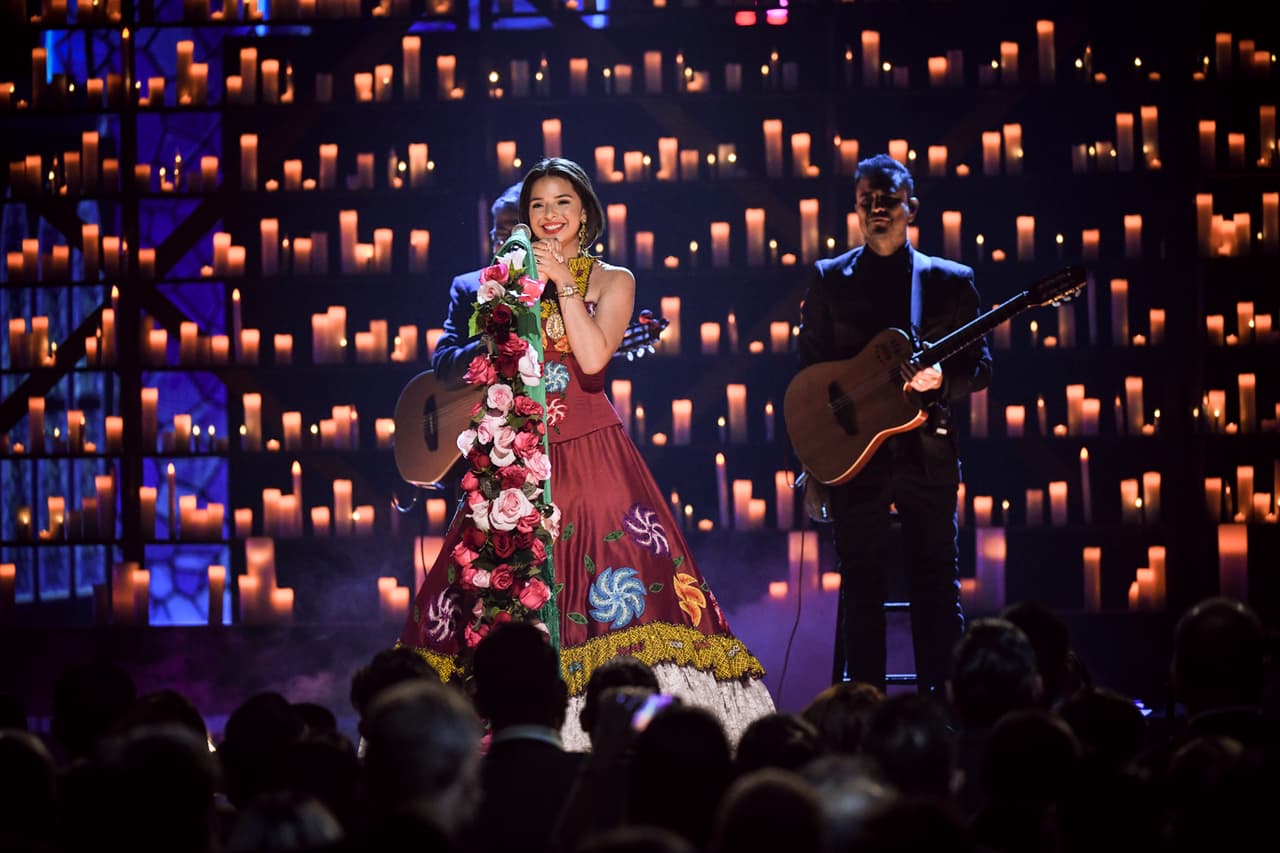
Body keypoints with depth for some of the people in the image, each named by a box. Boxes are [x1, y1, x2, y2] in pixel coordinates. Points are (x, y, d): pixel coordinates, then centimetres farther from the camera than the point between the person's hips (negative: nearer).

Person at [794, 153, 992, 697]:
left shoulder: (950, 281, 8)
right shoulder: (830, 279, 9)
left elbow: (979, 368, 8)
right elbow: (809, 371, 8)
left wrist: (942, 379, -15)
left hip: (927, 453, 0)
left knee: (937, 589, 0)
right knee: (862, 591, 2)